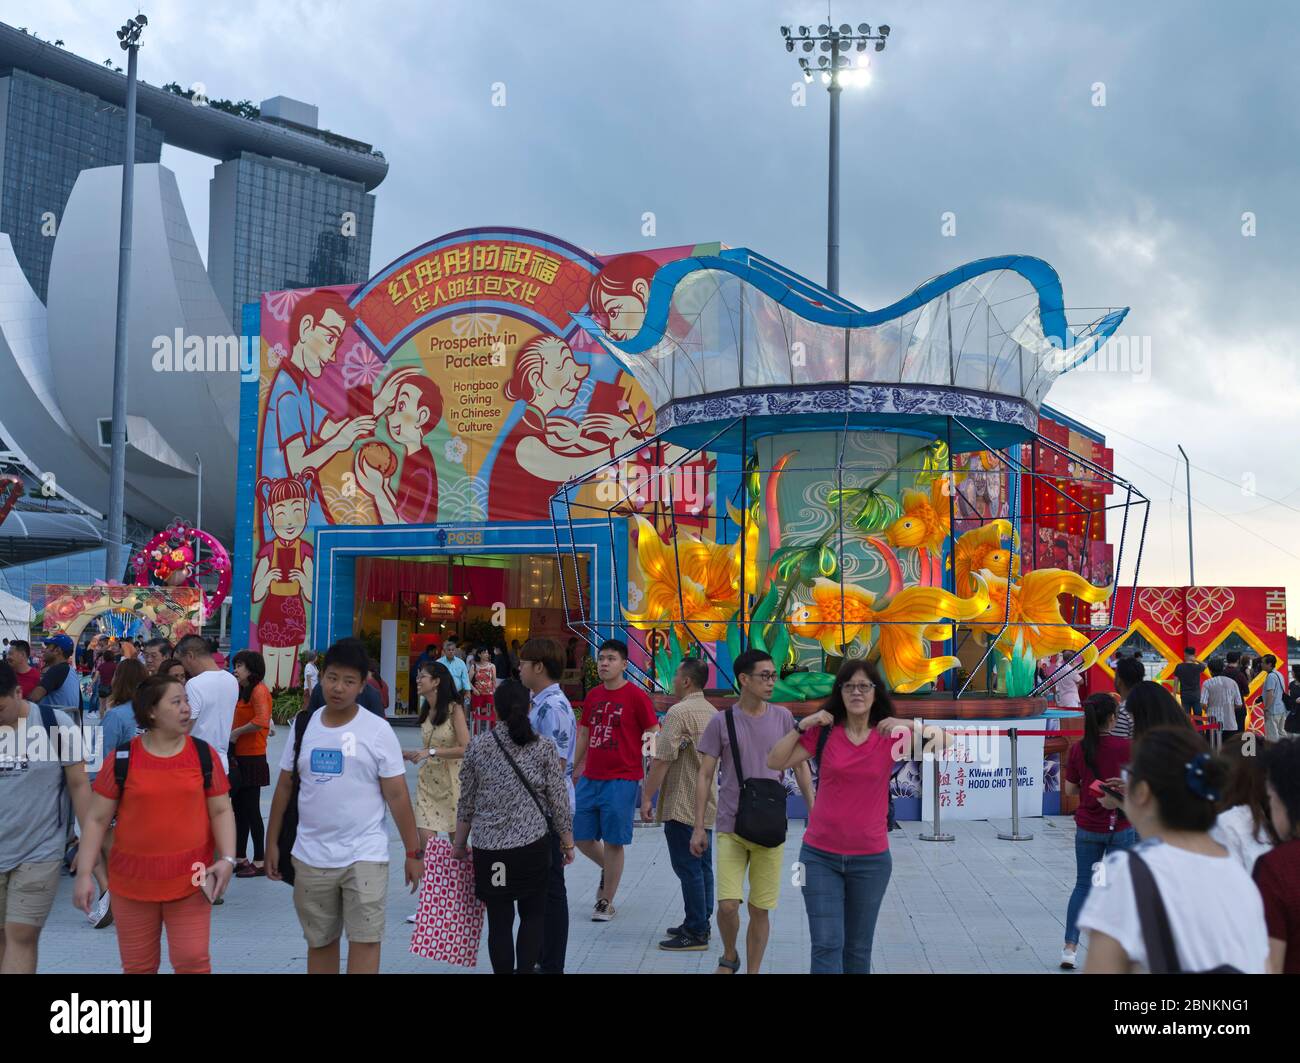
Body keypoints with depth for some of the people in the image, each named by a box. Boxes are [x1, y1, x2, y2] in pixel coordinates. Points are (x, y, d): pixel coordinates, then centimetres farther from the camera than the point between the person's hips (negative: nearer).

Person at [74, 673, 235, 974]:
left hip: (190, 881, 0)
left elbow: (221, 811, 2)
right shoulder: (122, 759, -4)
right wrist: (84, 873, -4)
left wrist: (227, 858, -11)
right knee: (137, 966, 12)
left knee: (193, 961, -1)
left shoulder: (204, 755, -1)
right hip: (132, 882, 0)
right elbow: (97, 819, 0)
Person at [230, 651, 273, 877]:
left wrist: (236, 732, -18)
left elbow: (261, 721, -28)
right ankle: (240, 858, 21)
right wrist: (232, 733, 0)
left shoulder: (259, 690, -14)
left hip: (252, 759, -9)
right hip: (239, 757, 9)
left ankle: (260, 861, 6)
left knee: (251, 810, -2)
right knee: (239, 808, 13)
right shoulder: (243, 691, 16)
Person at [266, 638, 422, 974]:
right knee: (320, 943, 14)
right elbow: (285, 786, 11)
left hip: (365, 855, -3)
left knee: (365, 940, -6)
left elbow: (397, 795, -6)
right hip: (311, 857, 4)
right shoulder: (303, 725, 4)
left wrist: (413, 852, -7)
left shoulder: (377, 730, -7)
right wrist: (272, 842, 10)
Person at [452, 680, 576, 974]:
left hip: (489, 850, 1)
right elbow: (559, 801, -1)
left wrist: (459, 844, 16)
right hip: (533, 846, -1)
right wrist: (568, 842, 11)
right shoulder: (543, 748, -3)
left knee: (499, 922, 7)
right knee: (533, 916, 13)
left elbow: (466, 802, 5)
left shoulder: (477, 746, 0)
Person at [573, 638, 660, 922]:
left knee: (613, 842, 0)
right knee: (580, 835, 9)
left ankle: (606, 903, 14)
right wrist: (575, 768, 19)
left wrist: (651, 777, -11)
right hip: (589, 779, 6)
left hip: (621, 780, -6)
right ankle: (608, 870, 37)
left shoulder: (636, 696, -8)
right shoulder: (592, 696, 9)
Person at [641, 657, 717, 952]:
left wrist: (647, 797, -16)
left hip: (681, 805, -9)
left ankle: (695, 933, 0)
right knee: (703, 866, 14)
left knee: (688, 868, -4)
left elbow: (662, 759, -22)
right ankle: (701, 924, 23)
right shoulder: (713, 712, 11)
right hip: (707, 803, 9)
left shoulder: (679, 712, -18)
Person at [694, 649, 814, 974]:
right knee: (727, 904, -8)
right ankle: (729, 958, 21)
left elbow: (800, 767, 9)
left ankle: (753, 971, 22)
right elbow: (705, 776, 1)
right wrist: (698, 827, -2)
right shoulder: (721, 721, -3)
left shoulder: (782, 718, 2)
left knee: (760, 910, 6)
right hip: (730, 828, -1)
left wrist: (814, 814, 2)